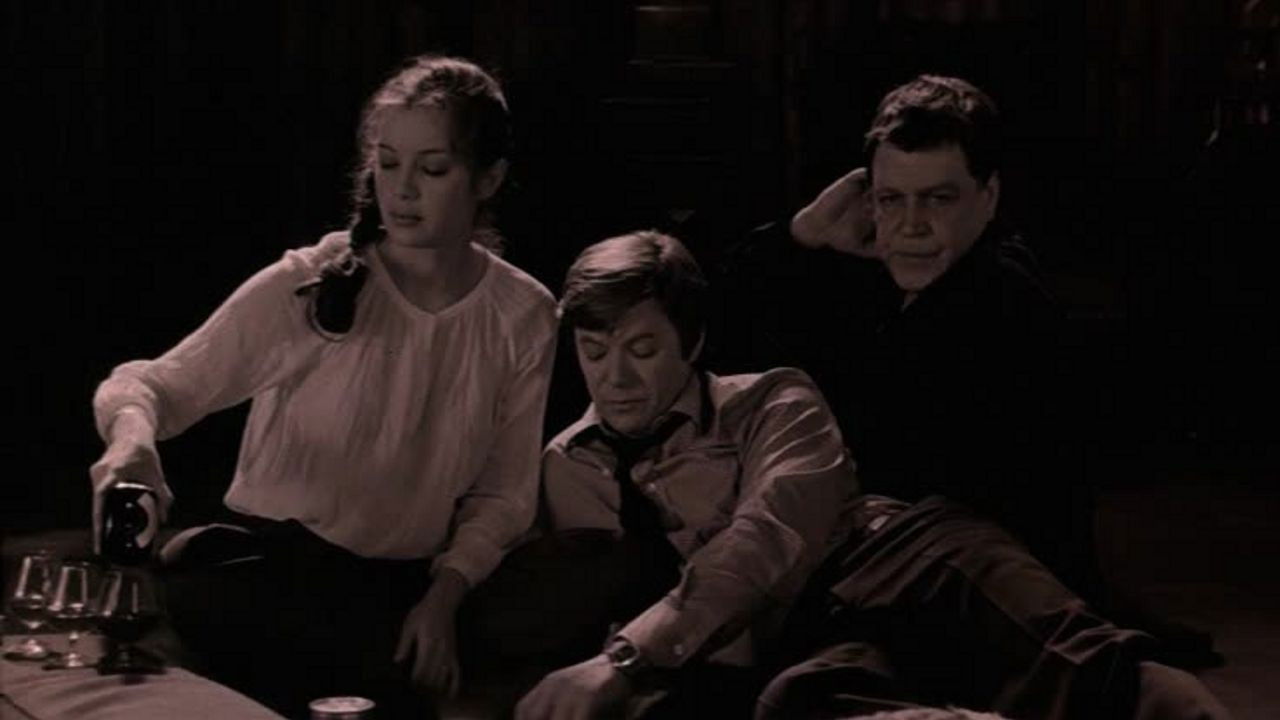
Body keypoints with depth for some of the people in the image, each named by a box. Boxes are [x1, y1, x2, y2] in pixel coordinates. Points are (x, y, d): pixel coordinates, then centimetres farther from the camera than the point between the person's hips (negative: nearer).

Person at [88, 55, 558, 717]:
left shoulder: (523, 317, 0)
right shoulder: (307, 286, -9)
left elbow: (503, 495, 8)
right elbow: (150, 382, -8)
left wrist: (443, 595, -9)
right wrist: (132, 434, -33)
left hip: (402, 588, 1)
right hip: (267, 563, -1)